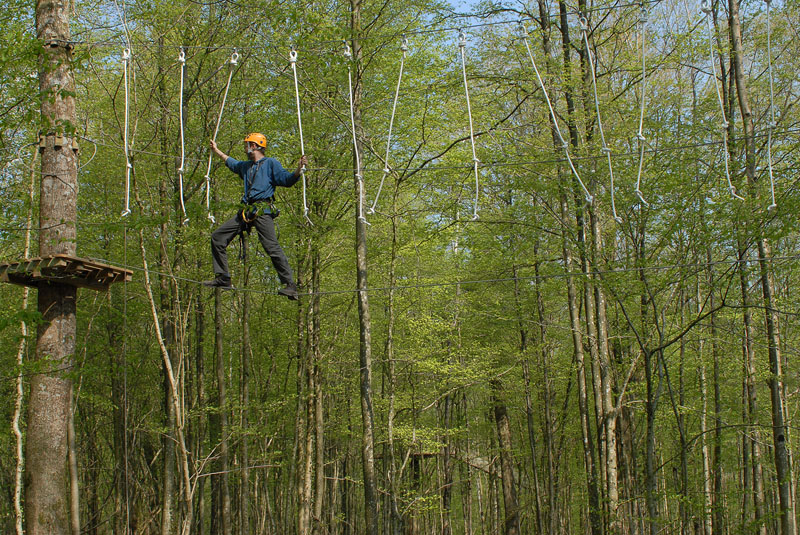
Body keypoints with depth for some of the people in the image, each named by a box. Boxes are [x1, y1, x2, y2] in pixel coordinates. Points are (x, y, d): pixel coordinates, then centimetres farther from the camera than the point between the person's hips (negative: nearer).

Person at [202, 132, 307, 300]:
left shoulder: (271, 163, 3)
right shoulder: (246, 166, 26)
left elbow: (286, 180, -7)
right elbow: (232, 163, 47)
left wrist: (298, 170, -25)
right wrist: (217, 151, 58)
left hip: (262, 210, -8)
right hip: (247, 212, 8)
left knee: (272, 247, -20)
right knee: (218, 237, 6)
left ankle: (290, 285, -19)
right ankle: (222, 278, 8)